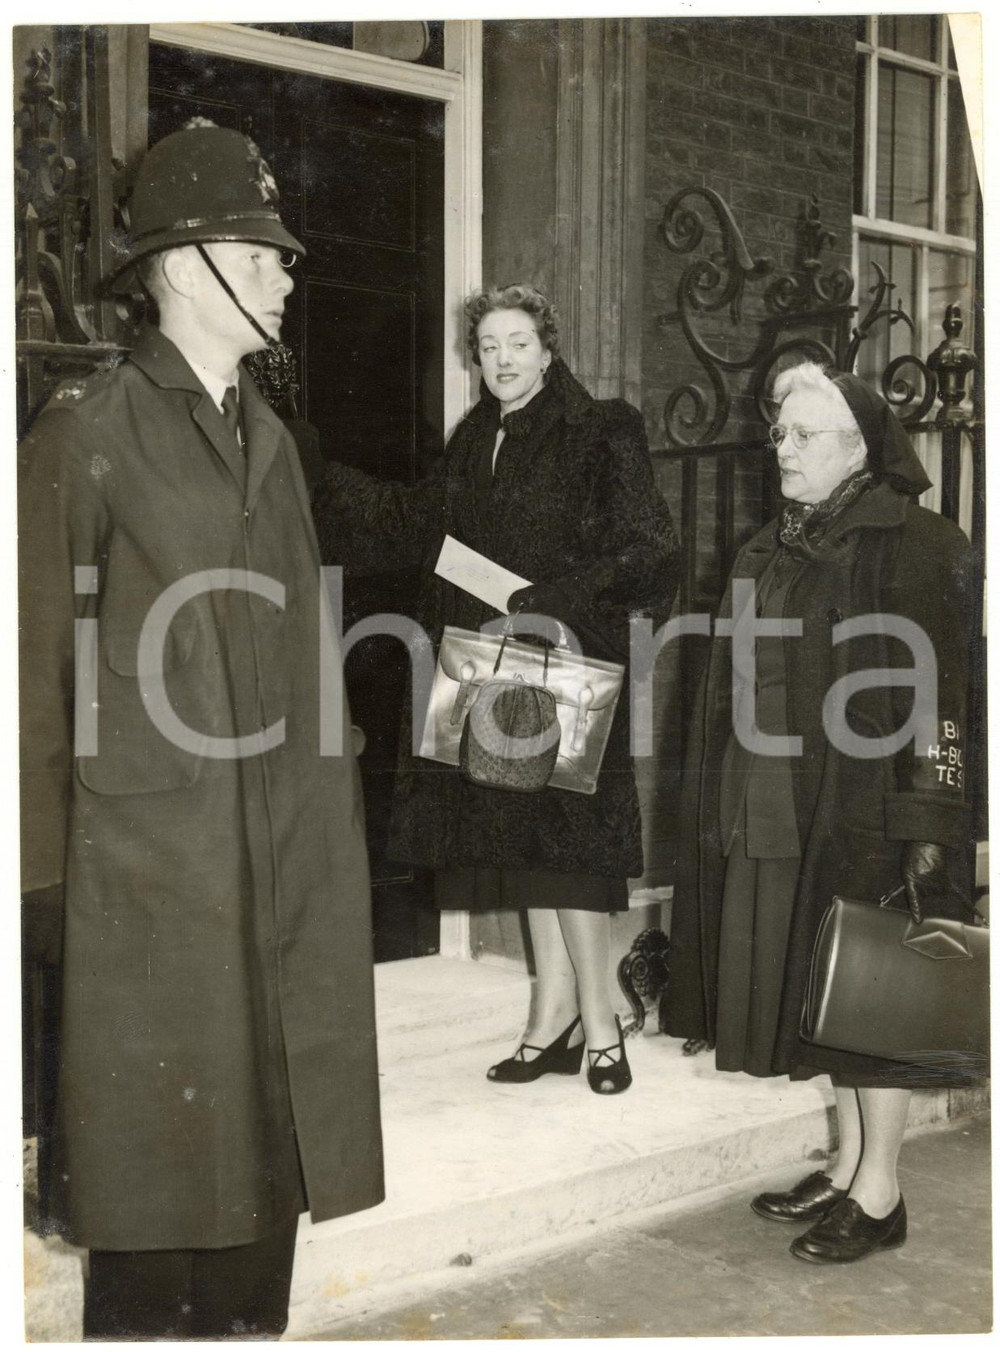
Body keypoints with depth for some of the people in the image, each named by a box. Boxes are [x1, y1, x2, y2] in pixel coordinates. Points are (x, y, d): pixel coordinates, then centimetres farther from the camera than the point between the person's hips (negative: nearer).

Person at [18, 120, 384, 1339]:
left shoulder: (271, 440, 16)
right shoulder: (85, 435, -4)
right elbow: (41, 669, -5)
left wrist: (331, 825, 10)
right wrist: (46, 869, -6)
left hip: (288, 862, 6)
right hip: (148, 861, -6)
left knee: (270, 1143, 14)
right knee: (158, 1164, 4)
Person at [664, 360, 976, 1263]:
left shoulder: (911, 545, -10)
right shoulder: (775, 550, 13)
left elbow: (942, 692, -16)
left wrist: (929, 817, -19)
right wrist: (728, 808, 15)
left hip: (866, 807, -7)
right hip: (783, 812, 8)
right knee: (816, 984, 14)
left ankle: (879, 1195, 15)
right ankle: (848, 1167, 28)